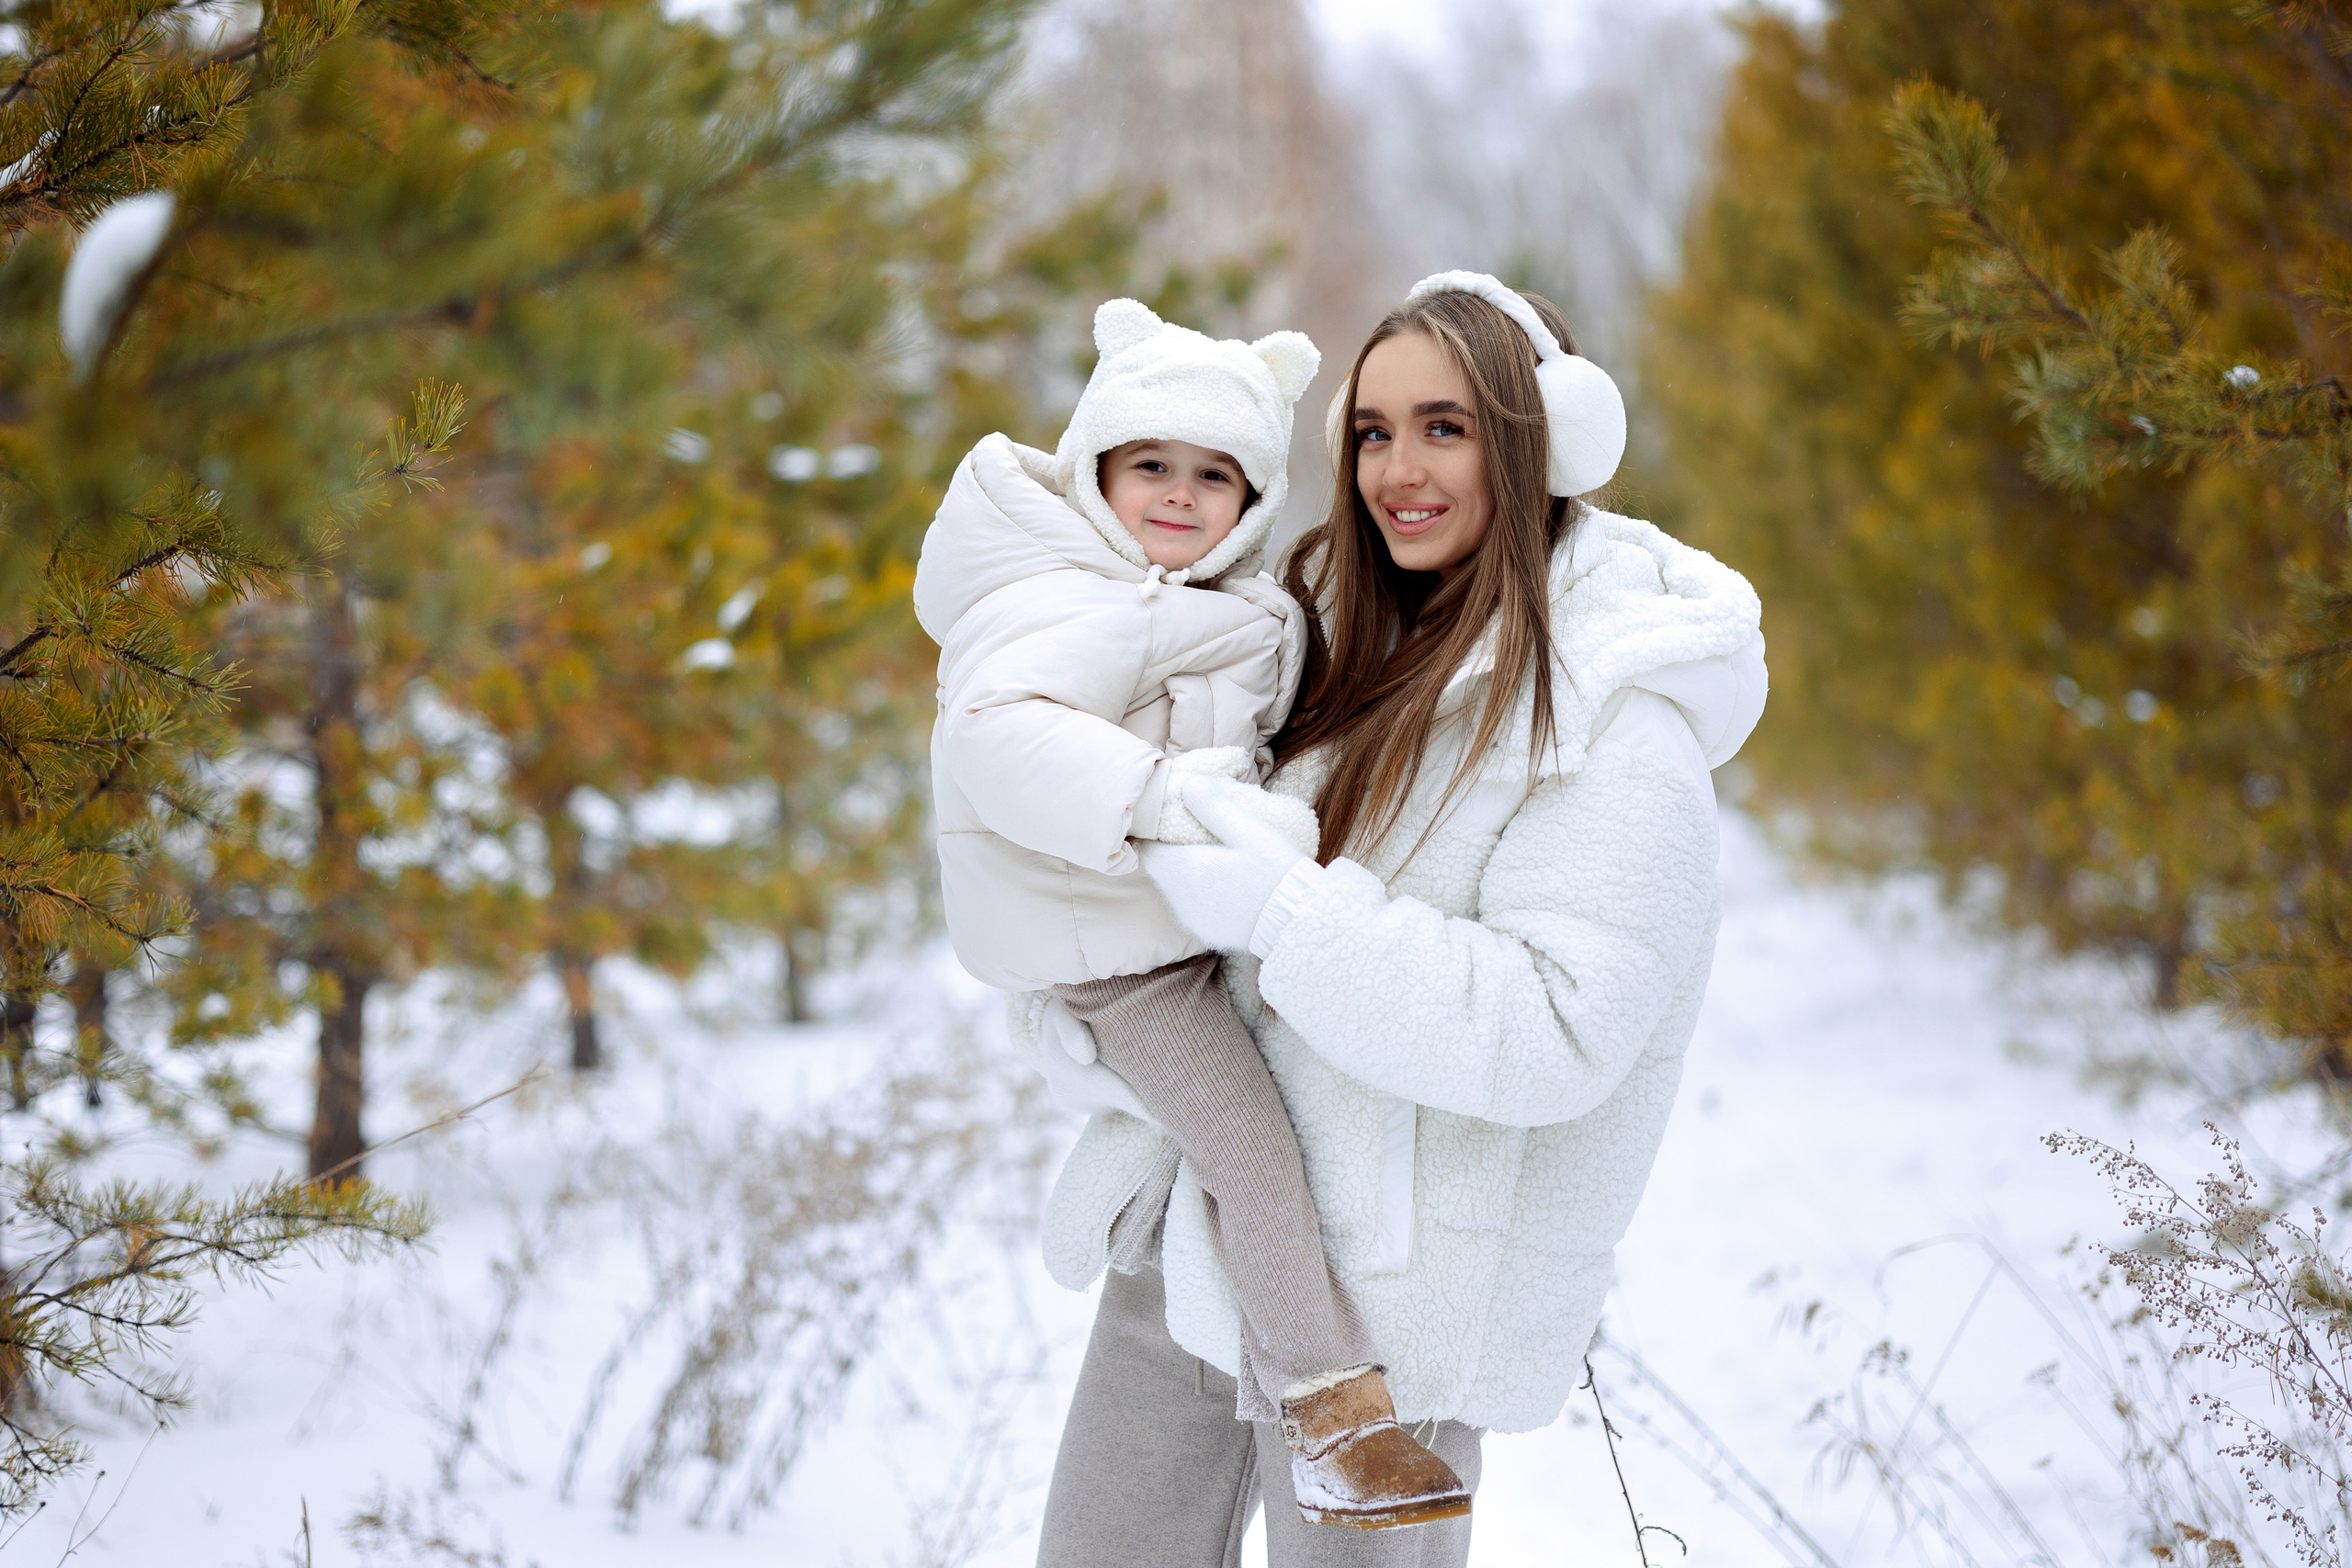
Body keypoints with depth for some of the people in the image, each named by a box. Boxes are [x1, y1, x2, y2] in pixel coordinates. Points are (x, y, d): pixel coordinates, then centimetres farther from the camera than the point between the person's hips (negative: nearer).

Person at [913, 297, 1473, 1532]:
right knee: (1247, 1136, -14)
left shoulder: (1228, 605, 9)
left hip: (1199, 908, 10)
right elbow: (998, 729, -39)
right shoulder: (1071, 607, -23)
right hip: (1115, 944, -10)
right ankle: (1326, 1405, -9)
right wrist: (1159, 793, -45)